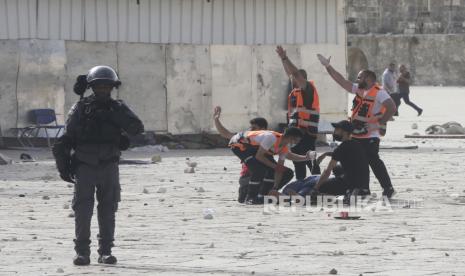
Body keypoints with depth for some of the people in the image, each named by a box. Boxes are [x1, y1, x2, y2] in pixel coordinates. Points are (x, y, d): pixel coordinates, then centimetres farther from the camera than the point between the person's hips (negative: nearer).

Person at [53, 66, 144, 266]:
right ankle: (82, 252, -2)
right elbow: (65, 139, 4)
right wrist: (63, 166, -1)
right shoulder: (80, 109, 1)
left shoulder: (118, 108, 4)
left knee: (108, 210, 3)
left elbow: (138, 128, -12)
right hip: (84, 165, -1)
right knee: (82, 210, -6)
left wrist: (113, 116, -22)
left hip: (109, 166, 1)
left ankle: (106, 251, 9)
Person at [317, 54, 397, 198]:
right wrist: (327, 66, 9)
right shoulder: (358, 90, 12)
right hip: (356, 135, 9)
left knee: (374, 161, -13)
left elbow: (392, 108, -21)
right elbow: (341, 81, 14)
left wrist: (379, 123, -20)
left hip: (370, 136, -9)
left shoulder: (379, 93, -12)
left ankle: (388, 188, -8)